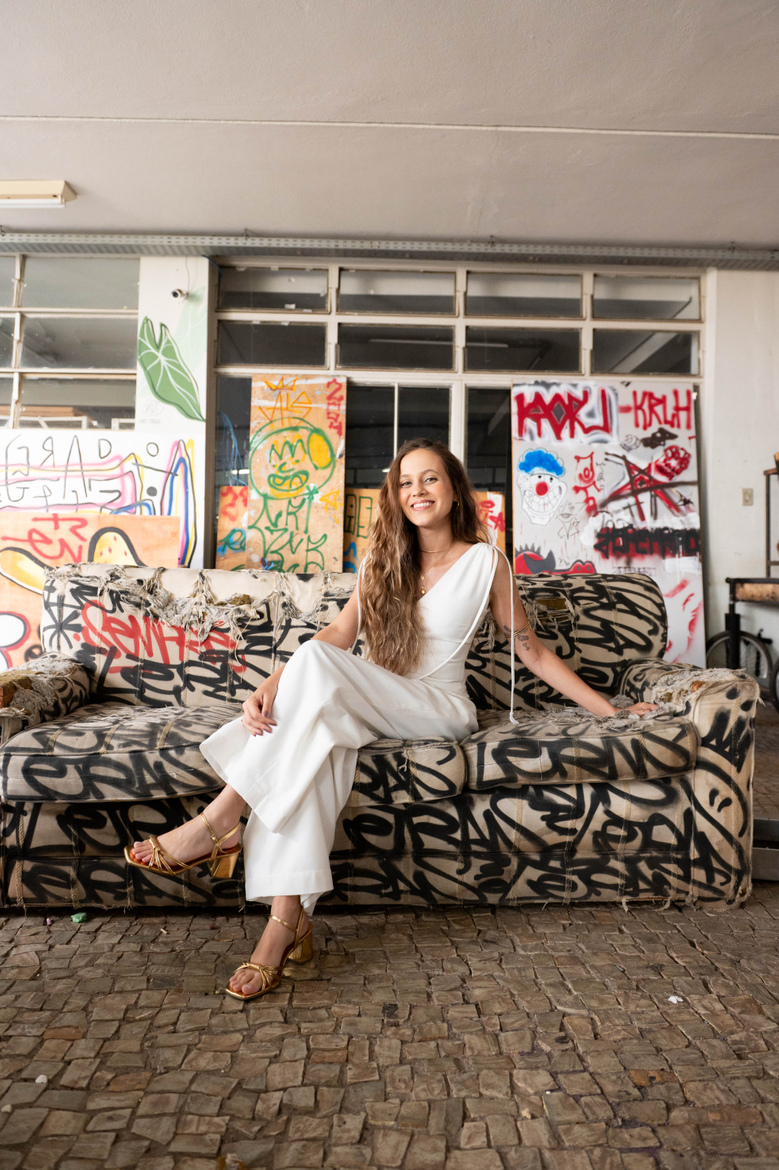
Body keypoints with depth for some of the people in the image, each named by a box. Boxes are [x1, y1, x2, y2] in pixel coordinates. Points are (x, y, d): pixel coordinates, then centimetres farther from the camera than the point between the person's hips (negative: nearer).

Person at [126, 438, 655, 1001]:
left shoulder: (486, 562, 2)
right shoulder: (383, 559, 13)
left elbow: (533, 651, 8)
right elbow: (341, 632, -1)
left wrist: (609, 708, 6)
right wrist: (271, 687, -17)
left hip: (441, 711, -3)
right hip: (375, 708, 4)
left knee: (315, 664, -29)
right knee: (316, 731, -34)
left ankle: (220, 821, -25)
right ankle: (288, 918, -32)